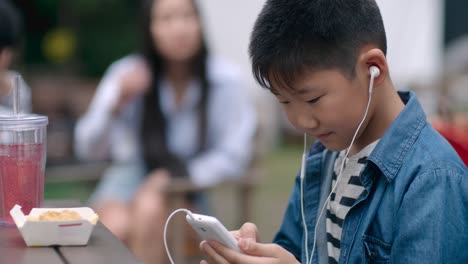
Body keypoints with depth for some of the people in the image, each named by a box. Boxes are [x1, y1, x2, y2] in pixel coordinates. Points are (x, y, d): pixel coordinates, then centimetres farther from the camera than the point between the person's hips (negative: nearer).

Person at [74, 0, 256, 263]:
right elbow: (88, 149, -5)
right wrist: (117, 104, -22)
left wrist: (176, 177, -18)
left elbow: (234, 156, -7)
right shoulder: (128, 73, -6)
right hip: (129, 178, 1)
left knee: (149, 208, -34)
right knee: (118, 226, -32)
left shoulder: (225, 79, -10)